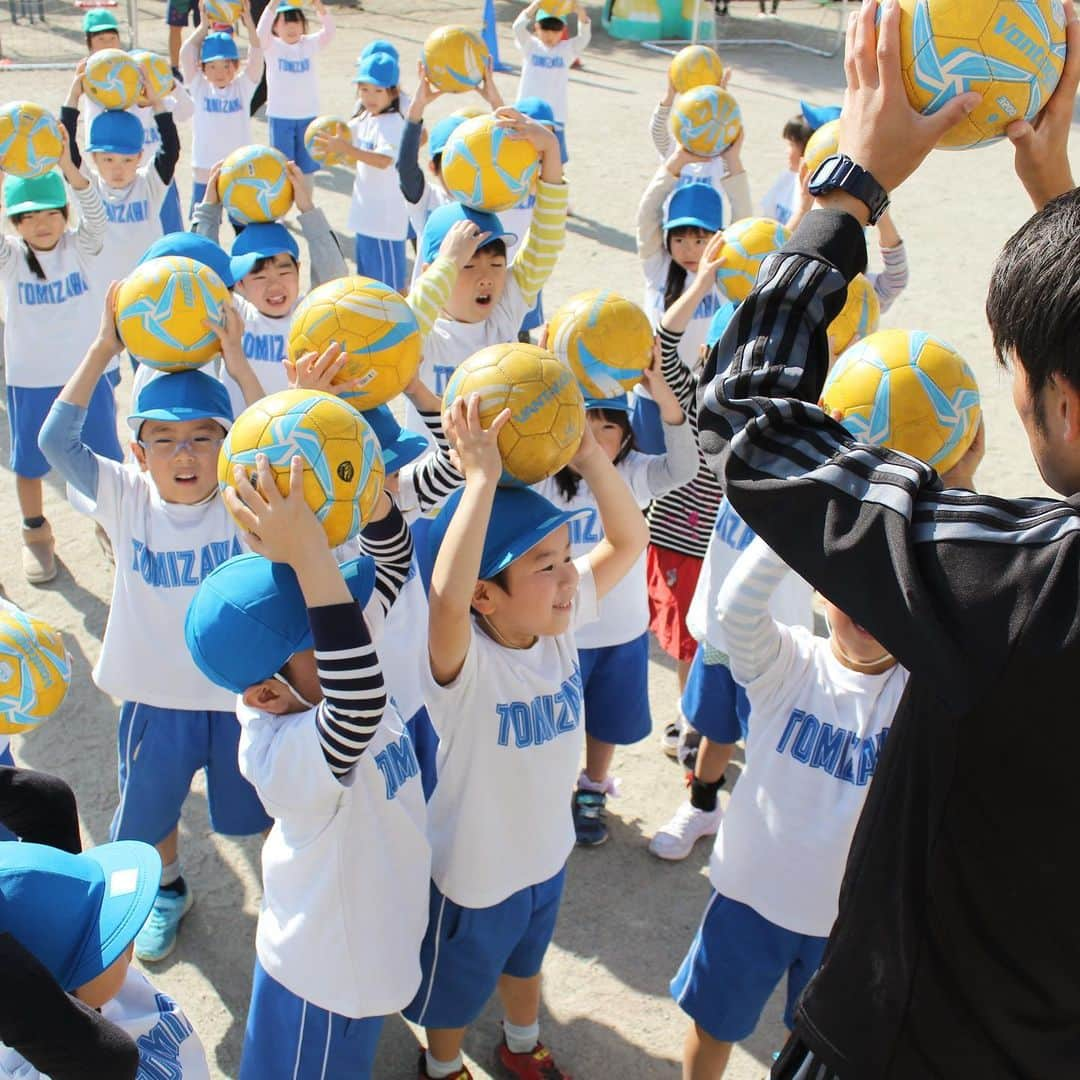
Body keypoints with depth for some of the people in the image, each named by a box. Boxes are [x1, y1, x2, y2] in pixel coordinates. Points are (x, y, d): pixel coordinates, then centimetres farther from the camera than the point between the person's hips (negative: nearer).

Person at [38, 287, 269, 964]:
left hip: (244, 693, -2)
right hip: (156, 698, 2)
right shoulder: (126, 500, -12)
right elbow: (57, 442, -23)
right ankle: (169, 891, 55)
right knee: (150, 811, 24)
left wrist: (239, 367, -38)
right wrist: (103, 350, -29)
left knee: (265, 809, 19)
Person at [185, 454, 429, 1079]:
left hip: (374, 928, 7)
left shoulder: (320, 669, -16)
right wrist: (310, 560, -65)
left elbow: (393, 560, -12)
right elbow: (360, 707, -63)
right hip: (330, 970, -7)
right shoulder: (287, 752, -40)